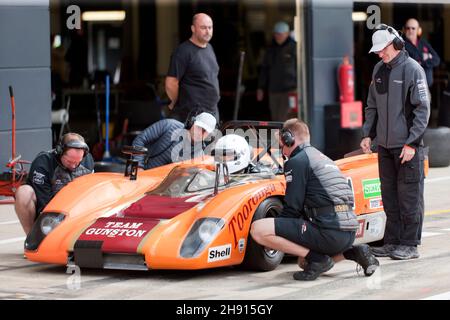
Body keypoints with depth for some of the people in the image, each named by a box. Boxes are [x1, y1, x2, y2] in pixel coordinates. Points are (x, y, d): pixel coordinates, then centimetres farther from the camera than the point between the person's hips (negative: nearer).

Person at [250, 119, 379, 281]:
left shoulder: (297, 161, -2)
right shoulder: (324, 159, 25)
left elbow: (293, 208, -7)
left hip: (328, 233, -9)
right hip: (349, 233, 9)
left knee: (258, 229, -14)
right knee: (303, 261, 35)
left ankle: (316, 258, -11)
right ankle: (353, 252, 13)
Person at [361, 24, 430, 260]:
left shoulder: (412, 69, -9)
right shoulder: (379, 70, 12)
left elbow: (422, 110, -12)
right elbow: (372, 106, 21)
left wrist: (412, 143, -16)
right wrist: (368, 134, 10)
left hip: (407, 146, -7)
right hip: (384, 145, 7)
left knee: (409, 196, -2)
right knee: (389, 196, 11)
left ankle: (410, 245, 4)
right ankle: (392, 242, 19)